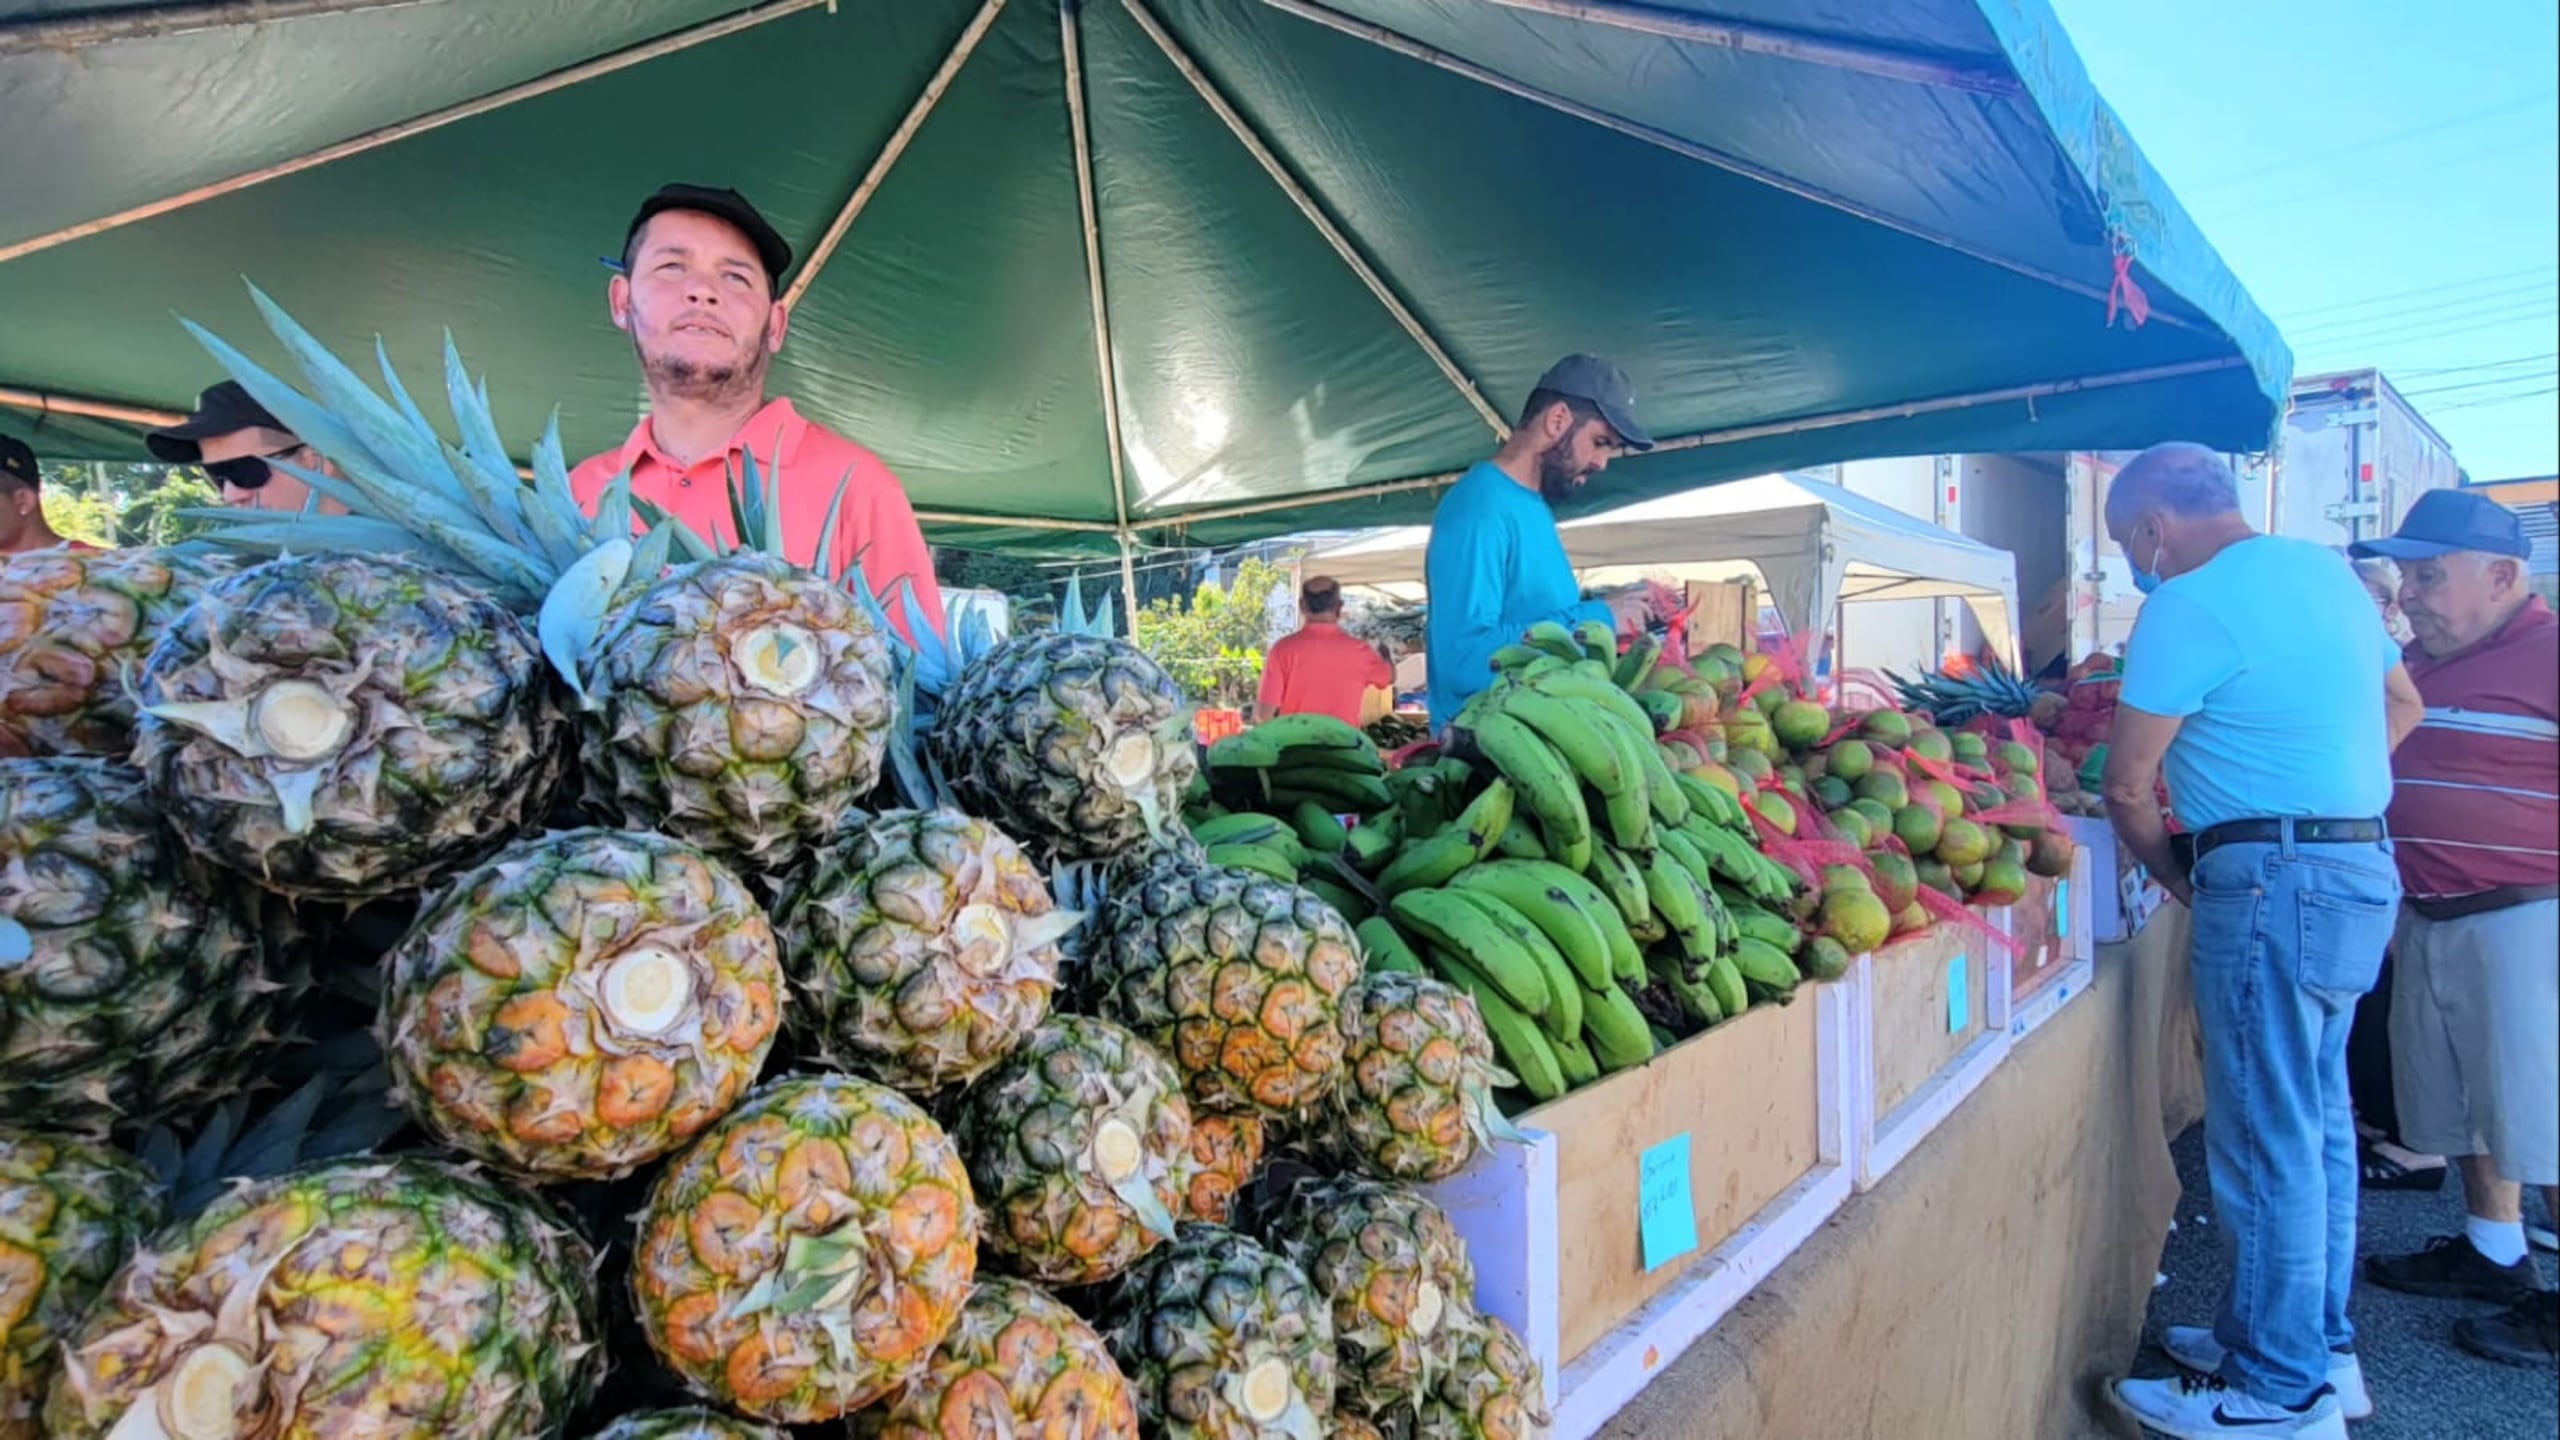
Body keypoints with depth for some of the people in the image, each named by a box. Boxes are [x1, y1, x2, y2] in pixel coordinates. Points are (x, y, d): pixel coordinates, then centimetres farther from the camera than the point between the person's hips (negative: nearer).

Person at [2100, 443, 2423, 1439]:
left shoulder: (2189, 602, -14)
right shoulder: (2325, 569, 14)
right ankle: (2321, 1348, 29)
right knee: (2317, 1120, 17)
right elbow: (2401, 705, 28)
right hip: (2362, 866, 10)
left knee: (2266, 1140, -1)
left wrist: (2178, 877, 3)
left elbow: (2127, 784, -12)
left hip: (2273, 879, -10)